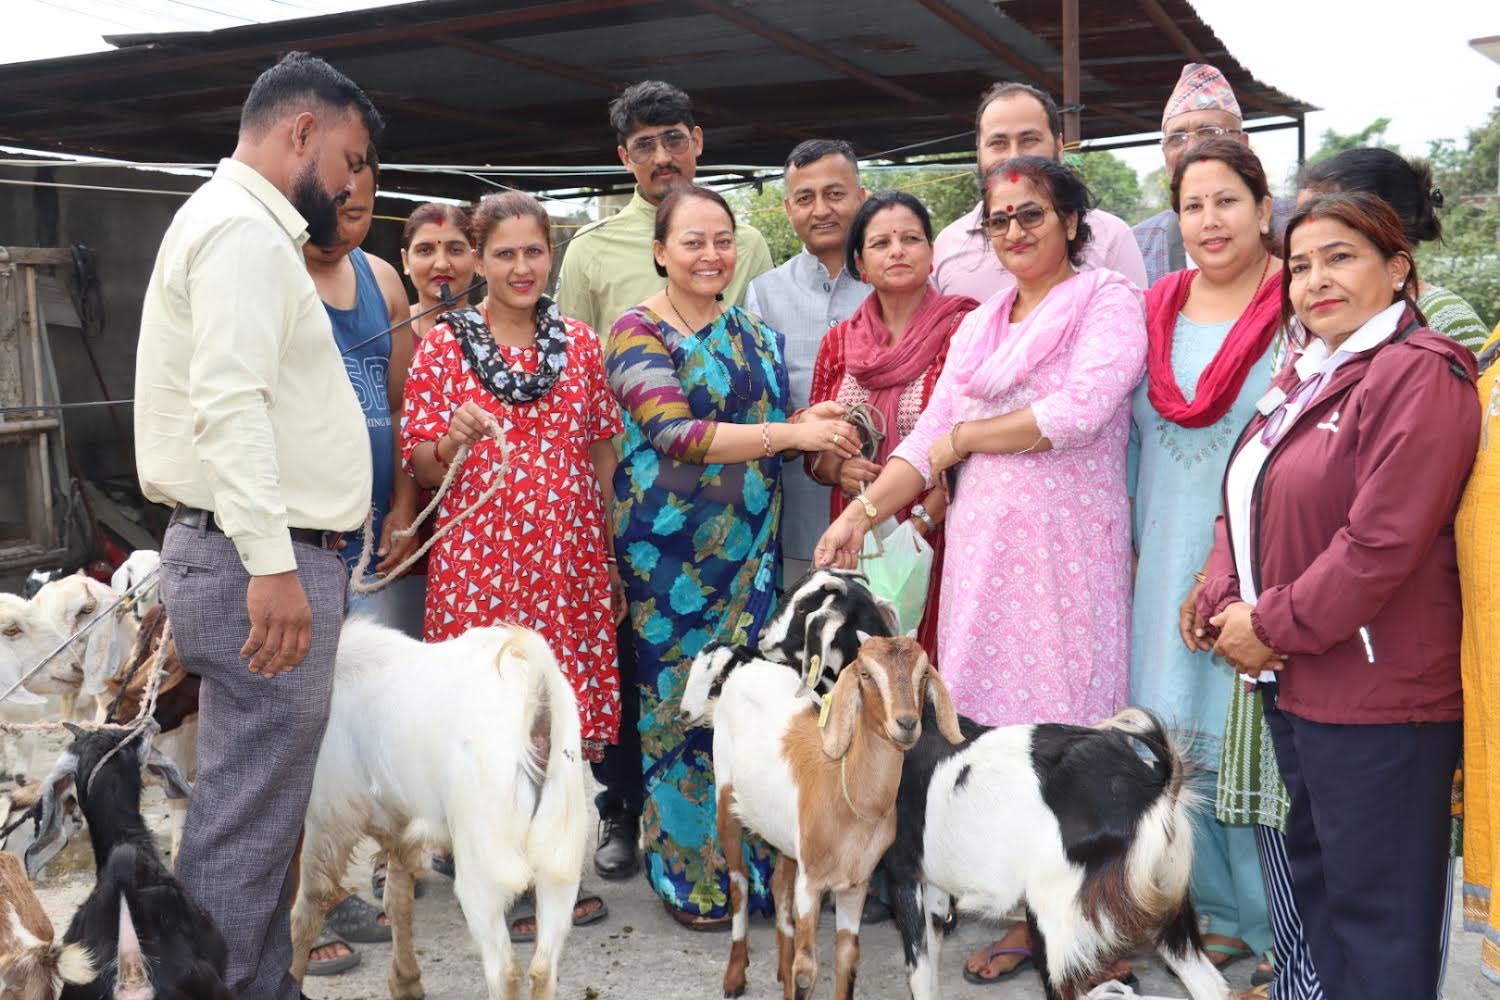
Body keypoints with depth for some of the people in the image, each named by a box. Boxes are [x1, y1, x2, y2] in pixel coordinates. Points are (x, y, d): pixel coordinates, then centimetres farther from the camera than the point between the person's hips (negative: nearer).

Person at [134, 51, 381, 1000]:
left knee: (263, 802, 15)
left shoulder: (249, 227, 21)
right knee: (250, 813, -5)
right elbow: (231, 404, -24)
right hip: (264, 563, -11)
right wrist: (272, 564, -28)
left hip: (274, 558, 11)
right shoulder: (243, 229, -12)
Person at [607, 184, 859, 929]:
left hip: (749, 540, 5)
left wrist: (809, 425, -5)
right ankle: (691, 875, 18)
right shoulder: (638, 332, -7)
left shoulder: (755, 336, 11)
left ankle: (751, 865, 20)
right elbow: (674, 434, -20)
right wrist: (789, 433, -25)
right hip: (671, 545, -5)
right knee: (682, 697, 3)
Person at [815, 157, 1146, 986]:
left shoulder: (1109, 303, 0)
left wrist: (964, 436, -6)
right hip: (983, 548, 6)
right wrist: (863, 510, 1)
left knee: (1073, 733, -3)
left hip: (1069, 550, -5)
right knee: (1002, 731, 8)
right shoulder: (979, 326, 18)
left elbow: (1081, 407, -16)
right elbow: (928, 439, 14)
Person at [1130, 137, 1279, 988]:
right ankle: (1217, 909, 29)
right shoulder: (1159, 308, 9)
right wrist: (1141, 544, 12)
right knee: (1179, 733, 11)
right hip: (1169, 562, 6)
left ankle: (1279, 930, 15)